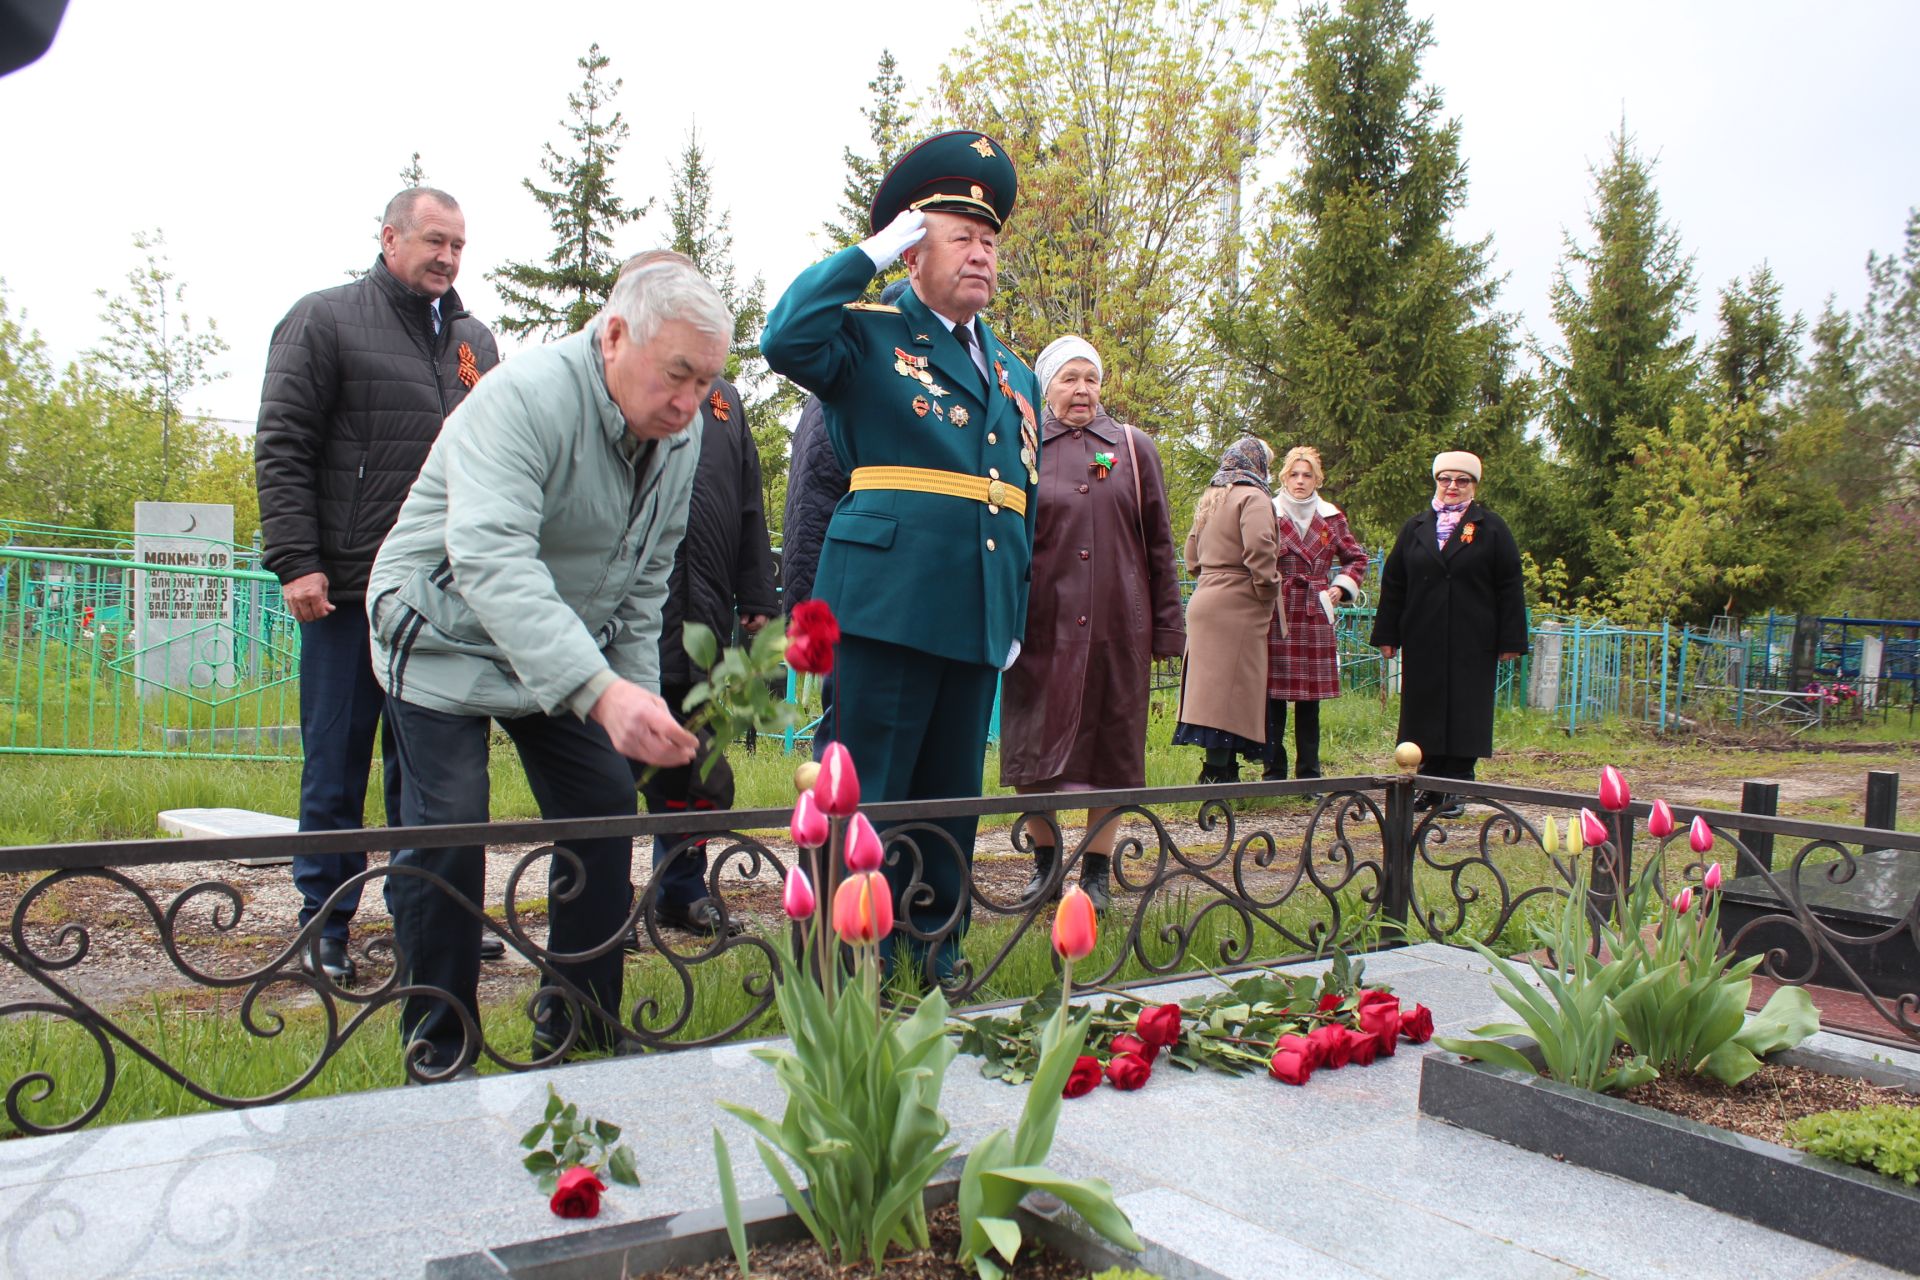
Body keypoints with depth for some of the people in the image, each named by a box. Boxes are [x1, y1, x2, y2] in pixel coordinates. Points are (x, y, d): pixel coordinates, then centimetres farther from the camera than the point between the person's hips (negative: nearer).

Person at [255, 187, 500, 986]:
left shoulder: (473, 340, 16)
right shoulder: (326, 321, 1)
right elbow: (281, 449, -4)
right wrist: (296, 561, -12)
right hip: (350, 589, -4)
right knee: (337, 764, 4)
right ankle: (326, 927, 14)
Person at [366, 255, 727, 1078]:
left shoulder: (680, 438, -5)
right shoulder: (525, 398, -30)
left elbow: (644, 584, 8)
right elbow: (489, 557, -44)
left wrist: (641, 701, -1)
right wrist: (599, 692, -55)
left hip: (568, 648, 7)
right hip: (446, 638, -6)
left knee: (604, 814, 1)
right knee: (449, 832, -12)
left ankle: (581, 1033, 16)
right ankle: (438, 1056, 4)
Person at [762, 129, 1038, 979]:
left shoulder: (1014, 375, 20)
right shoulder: (869, 334, 1)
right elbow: (786, 339, -21)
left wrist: (1016, 616, 18)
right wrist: (870, 256, -11)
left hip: (977, 622, 7)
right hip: (888, 610, -7)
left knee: (951, 805, 14)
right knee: (866, 800, -3)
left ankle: (935, 963, 25)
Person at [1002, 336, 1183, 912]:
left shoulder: (1134, 448, 10)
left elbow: (1159, 544, 9)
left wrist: (1167, 626, 4)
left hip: (1117, 624, 1)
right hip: (1042, 624, -1)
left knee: (1111, 743, 5)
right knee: (1032, 743, 1)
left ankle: (1097, 871, 17)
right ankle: (1045, 861, 19)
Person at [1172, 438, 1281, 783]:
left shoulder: (1209, 498, 19)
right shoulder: (1253, 497, -7)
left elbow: (1193, 554, 24)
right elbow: (1259, 548, -21)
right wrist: (1267, 589, -11)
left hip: (1205, 602, 8)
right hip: (1238, 609, -8)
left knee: (1212, 685, 9)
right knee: (1232, 687, -8)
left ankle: (1219, 768, 11)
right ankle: (1219, 770, -10)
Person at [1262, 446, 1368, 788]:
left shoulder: (1330, 517, 11)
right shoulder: (1268, 513, 1)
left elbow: (1357, 557, 21)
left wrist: (1341, 587, 8)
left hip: (1315, 618, 3)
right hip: (1276, 616, -3)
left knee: (1310, 699, 6)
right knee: (1273, 695, -3)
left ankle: (1308, 772, 14)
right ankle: (1274, 771, 6)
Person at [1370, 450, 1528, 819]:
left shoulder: (1492, 529, 4)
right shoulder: (1415, 529, 11)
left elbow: (1509, 588, 2)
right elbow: (1393, 584, 12)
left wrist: (1510, 640, -4)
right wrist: (1387, 635, 7)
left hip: (1472, 645, -3)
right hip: (1423, 643, 3)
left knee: (1464, 715, -1)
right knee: (1425, 713, 5)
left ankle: (1456, 790, 6)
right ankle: (1430, 785, 14)